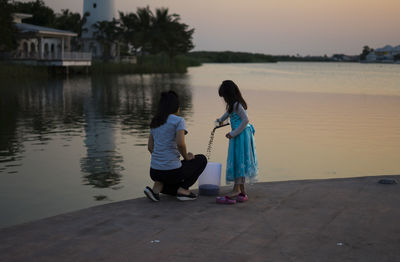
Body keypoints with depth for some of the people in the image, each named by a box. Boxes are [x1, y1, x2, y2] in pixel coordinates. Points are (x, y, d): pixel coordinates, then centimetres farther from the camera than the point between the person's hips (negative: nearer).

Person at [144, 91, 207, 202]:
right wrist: (186, 157, -2)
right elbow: (180, 143, -21)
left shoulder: (155, 122, 13)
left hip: (154, 171, 6)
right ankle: (183, 189, 5)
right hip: (172, 170, -6)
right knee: (201, 159, 21)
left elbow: (150, 147, 15)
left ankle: (158, 185, 3)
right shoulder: (178, 120, -7)